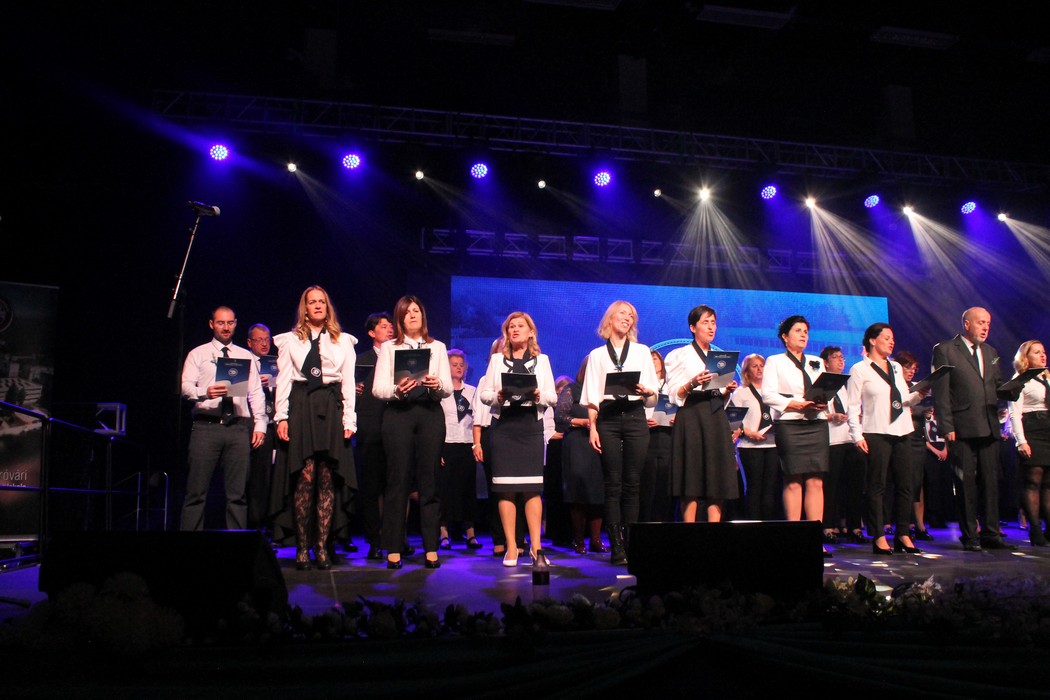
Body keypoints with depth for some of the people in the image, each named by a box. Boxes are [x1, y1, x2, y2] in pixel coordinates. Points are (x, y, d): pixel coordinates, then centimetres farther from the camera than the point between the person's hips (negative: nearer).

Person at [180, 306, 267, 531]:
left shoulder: (245, 356, 19)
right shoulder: (198, 354, 13)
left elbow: (256, 393, 14)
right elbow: (186, 386, 1)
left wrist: (260, 424, 2)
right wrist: (205, 392, -20)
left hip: (239, 428, 2)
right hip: (206, 426, -2)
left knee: (238, 493, 1)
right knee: (196, 491, -5)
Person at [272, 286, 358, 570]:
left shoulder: (343, 342, 15)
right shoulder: (290, 340, 13)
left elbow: (349, 382, 10)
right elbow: (283, 380, 8)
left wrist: (349, 419, 1)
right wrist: (281, 417, -3)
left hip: (332, 408, 1)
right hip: (301, 408, -1)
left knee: (328, 480, -2)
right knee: (305, 477, -9)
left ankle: (321, 547, 2)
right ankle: (302, 547, -2)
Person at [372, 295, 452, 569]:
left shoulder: (437, 347, 16)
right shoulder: (389, 348, 12)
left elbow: (449, 388, 7)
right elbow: (377, 388, 2)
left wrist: (437, 384, -15)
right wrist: (397, 390, -18)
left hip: (430, 413, 1)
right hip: (398, 413, -1)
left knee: (429, 480, 0)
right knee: (398, 480, -4)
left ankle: (431, 549, 4)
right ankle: (393, 550, 2)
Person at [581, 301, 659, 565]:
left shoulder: (642, 352, 16)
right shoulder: (597, 355, 13)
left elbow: (654, 396, 11)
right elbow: (592, 396, 6)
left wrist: (645, 391, -11)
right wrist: (593, 427, -5)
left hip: (635, 417, 1)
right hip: (608, 418, -1)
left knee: (632, 483, -1)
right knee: (613, 484, -4)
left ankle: (631, 543, 2)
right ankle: (616, 546, -3)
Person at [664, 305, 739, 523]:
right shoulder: (679, 355, 6)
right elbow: (674, 395, -3)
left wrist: (728, 390, 0)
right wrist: (692, 384, -20)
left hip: (717, 418, 5)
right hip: (691, 417, -5)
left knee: (718, 481, -2)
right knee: (692, 481, -8)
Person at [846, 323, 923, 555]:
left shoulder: (896, 368, 19)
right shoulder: (860, 369, 0)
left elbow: (905, 400, 20)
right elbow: (853, 406, -4)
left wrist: (918, 395, -1)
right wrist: (857, 435, -13)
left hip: (901, 432, 6)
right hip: (877, 434, -6)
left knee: (906, 484, 4)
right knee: (877, 486, -3)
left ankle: (902, 535, 13)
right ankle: (879, 538, 1)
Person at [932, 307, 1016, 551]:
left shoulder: (990, 352, 19)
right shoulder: (945, 350, -1)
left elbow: (997, 385, 21)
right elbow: (940, 392, -6)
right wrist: (947, 428, -12)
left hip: (989, 428, 6)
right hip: (962, 429, -5)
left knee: (990, 481, 6)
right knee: (966, 483, 0)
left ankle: (990, 533, 13)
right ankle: (969, 536, 7)